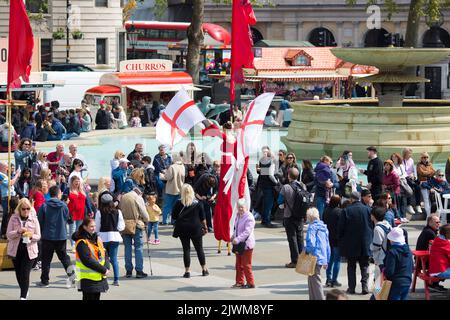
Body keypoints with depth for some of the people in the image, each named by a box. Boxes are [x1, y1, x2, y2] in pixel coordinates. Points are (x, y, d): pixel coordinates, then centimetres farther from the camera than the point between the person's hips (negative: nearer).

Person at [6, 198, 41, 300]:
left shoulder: (34, 219, -1)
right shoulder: (13, 218, -1)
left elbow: (38, 236, 2)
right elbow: (8, 234, -5)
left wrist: (31, 235, -21)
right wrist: (18, 231, -24)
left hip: (29, 250, -2)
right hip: (16, 250, 2)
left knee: (25, 273, -10)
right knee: (18, 273, 13)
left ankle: (23, 296, -7)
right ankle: (24, 291, 35)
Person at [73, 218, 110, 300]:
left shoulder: (97, 239, 10)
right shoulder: (82, 242, -14)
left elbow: (105, 255, 9)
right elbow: (87, 260, -21)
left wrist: (106, 268, -9)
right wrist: (103, 270, -19)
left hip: (100, 277, 7)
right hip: (88, 278, -7)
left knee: (96, 297, 14)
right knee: (89, 298, -4)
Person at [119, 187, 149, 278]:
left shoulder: (122, 198, 9)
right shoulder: (138, 198, -4)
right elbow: (143, 212, -4)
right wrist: (146, 221, 13)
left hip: (124, 225, 4)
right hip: (136, 224, -4)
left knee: (127, 247, 9)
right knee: (138, 247, 2)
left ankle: (128, 270, 10)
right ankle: (139, 270, -2)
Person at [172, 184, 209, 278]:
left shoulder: (179, 203, -6)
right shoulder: (197, 203, -2)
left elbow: (174, 216, -3)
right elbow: (202, 217, 2)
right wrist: (205, 227, 13)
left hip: (183, 229, -1)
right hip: (196, 228, 1)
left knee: (186, 249, 3)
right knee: (199, 249, 11)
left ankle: (187, 271, 2)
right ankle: (204, 269, 18)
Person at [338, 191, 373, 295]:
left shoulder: (346, 211, -10)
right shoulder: (368, 210, -5)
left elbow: (340, 228, -6)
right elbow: (373, 225, 2)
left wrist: (341, 241, 8)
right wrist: (371, 239, 14)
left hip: (351, 244, -1)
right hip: (365, 244, 1)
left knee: (351, 266, 8)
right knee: (364, 266, 9)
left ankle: (351, 287, 6)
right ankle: (365, 286, 0)